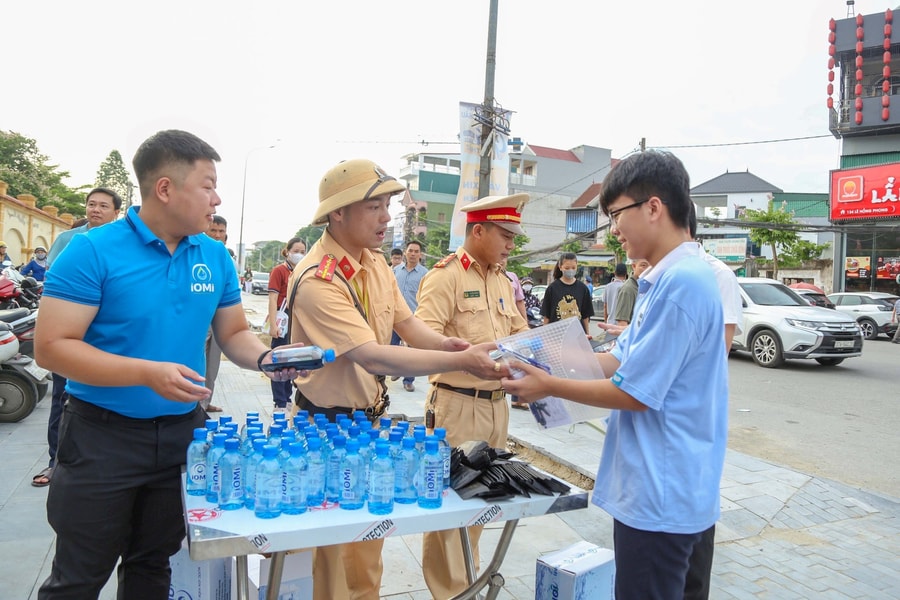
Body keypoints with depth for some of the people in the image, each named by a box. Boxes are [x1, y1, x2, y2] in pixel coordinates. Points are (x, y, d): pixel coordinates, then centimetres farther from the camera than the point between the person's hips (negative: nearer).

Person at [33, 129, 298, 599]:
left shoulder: (216, 257, 0)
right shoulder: (93, 251, -14)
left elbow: (233, 334, 8)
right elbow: (52, 346, -18)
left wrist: (265, 358, -13)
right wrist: (148, 373, -28)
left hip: (183, 433, 5)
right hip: (102, 436, -4)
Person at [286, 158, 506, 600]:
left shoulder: (376, 262, 1)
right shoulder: (318, 280, -26)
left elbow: (406, 324, 4)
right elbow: (374, 358, -31)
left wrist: (445, 343, -18)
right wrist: (460, 362, -32)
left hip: (372, 418, 7)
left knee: (368, 542, 20)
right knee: (340, 553, 9)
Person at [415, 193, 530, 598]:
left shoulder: (502, 280, 14)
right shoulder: (446, 274, -11)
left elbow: (520, 331, 20)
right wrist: (472, 354, -31)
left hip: (497, 404, 8)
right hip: (457, 405, -7)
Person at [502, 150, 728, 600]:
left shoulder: (681, 282, -24)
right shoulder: (666, 278, 9)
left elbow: (634, 393, -21)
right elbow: (618, 361, 9)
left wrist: (549, 386, -11)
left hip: (660, 497, -9)